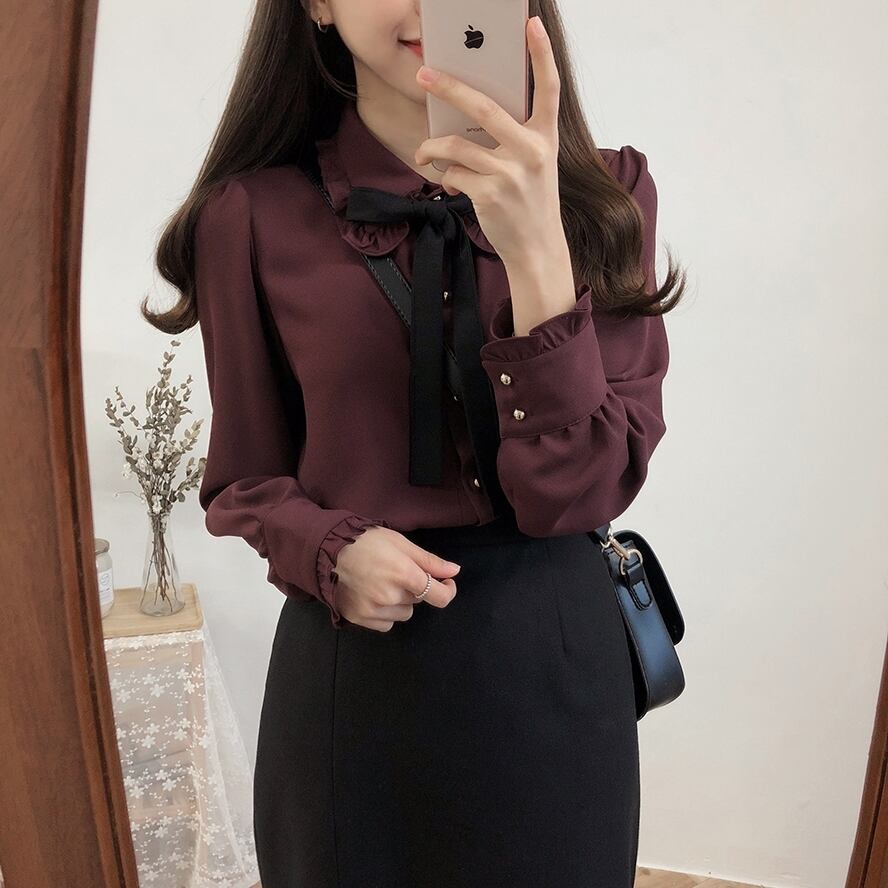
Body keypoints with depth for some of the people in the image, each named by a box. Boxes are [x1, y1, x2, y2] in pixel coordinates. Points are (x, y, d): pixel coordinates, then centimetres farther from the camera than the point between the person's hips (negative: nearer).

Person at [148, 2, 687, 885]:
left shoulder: (606, 192, -4)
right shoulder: (254, 215, -7)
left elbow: (576, 492, -13)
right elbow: (245, 480, 3)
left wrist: (537, 253, -25)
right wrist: (334, 553, -17)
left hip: (554, 653, 1)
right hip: (353, 656, 0)